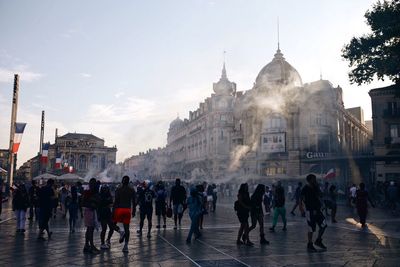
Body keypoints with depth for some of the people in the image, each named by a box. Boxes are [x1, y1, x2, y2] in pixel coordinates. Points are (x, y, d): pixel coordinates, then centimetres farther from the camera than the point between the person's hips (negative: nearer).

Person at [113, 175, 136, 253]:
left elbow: (116, 201, -9)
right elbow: (134, 202, 6)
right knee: (126, 228, 7)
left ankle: (121, 232, -15)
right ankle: (126, 246, 4)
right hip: (128, 210, 3)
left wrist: (113, 212, -6)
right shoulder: (132, 190, 5)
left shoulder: (118, 189, -6)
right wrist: (134, 211, 14)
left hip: (119, 209, -3)